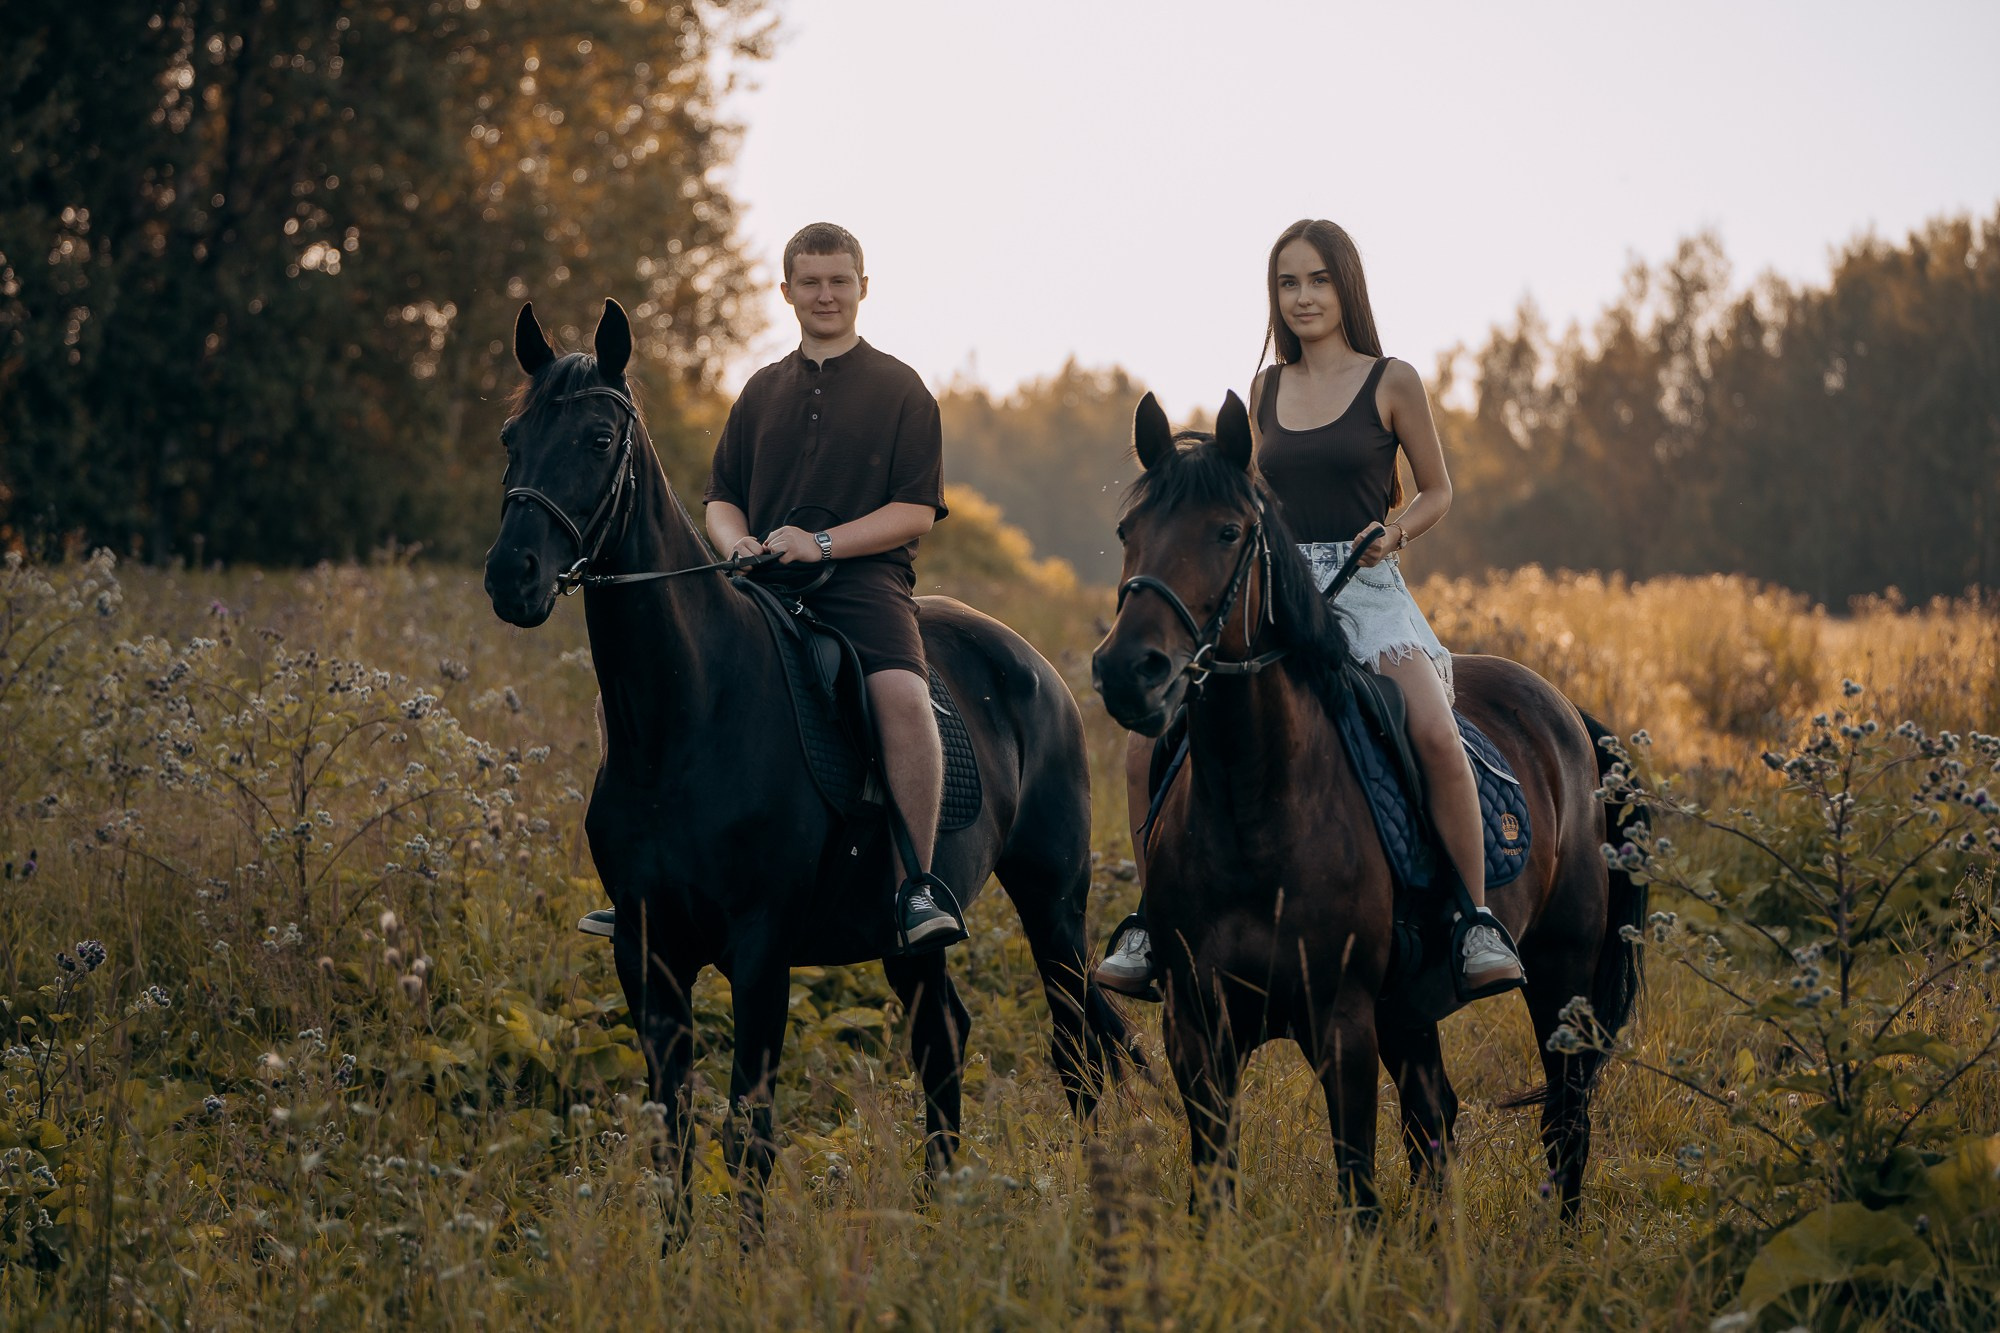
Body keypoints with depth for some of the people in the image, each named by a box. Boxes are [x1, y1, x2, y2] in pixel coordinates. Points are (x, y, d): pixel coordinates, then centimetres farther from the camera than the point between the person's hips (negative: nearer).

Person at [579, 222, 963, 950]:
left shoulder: (899, 388, 6)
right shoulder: (763, 392, 20)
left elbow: (916, 511, -2)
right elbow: (721, 498, 22)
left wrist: (822, 543, -15)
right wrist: (738, 544, -2)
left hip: (865, 574, -5)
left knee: (902, 692, -33)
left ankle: (916, 887, -31)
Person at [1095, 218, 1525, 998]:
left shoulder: (1392, 383, 2)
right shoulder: (1266, 391, 13)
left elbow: (1437, 492, 7)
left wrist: (1390, 532, -11)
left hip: (1365, 589, -4)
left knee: (1436, 735, -32)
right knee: (1152, 739, -11)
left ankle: (1479, 926, -21)